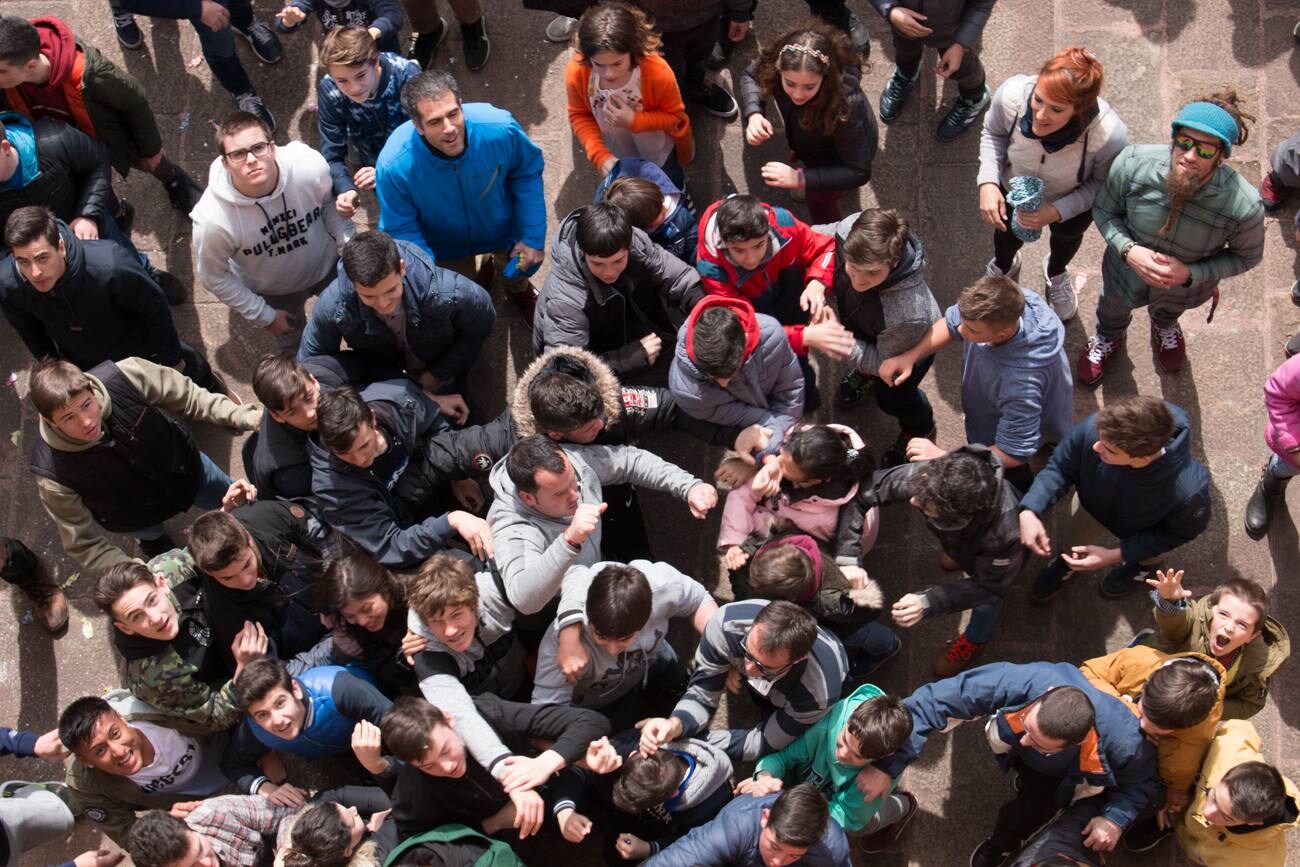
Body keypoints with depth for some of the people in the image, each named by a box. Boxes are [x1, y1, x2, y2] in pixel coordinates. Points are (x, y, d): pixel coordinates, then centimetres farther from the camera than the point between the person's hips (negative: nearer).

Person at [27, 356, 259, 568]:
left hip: (183, 466, 2)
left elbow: (188, 397, -21)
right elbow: (85, 544, -27)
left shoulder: (123, 377, -39)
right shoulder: (53, 476, -40)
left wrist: (245, 416, -25)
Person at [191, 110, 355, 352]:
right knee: (293, 348, 26)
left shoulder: (310, 166, -35)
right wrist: (265, 316, -12)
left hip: (328, 266, 1)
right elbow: (214, 277, -19)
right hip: (274, 293, -1)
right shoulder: (213, 219, -38)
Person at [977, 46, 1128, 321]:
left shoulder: (1110, 136, -45)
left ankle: (1056, 273, 72)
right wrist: (988, 183, -28)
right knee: (1008, 234, 33)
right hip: (1014, 188, 1)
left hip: (1072, 203, -1)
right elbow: (994, 133, -16)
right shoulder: (1012, 95, -41)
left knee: (1066, 236, 35)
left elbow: (1103, 183, -22)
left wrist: (1058, 211, -34)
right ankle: (1003, 266, 71)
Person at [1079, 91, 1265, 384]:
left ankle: (1164, 327, 77)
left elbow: (1247, 256, -17)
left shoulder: (1243, 206, -40)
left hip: (1186, 287, 0)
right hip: (1128, 269, 0)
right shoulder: (1133, 164, -39)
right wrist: (1129, 250, -35)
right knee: (1113, 309, 36)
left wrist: (1190, 273, -30)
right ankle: (1107, 338, 73)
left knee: (1169, 310, 39)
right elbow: (1104, 210, -18)